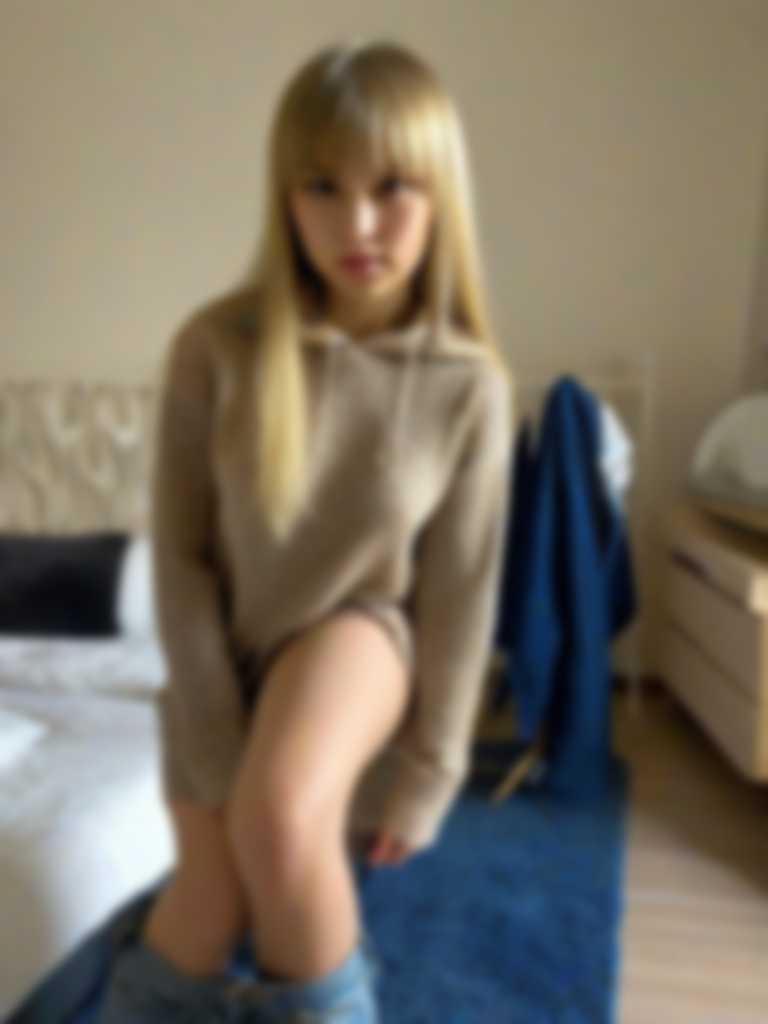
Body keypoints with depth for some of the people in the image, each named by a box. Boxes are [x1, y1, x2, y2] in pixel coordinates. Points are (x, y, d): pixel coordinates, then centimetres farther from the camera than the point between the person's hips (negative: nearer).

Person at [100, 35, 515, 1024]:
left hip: (358, 635, -1)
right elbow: (179, 555, -13)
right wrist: (219, 746, -11)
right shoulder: (215, 347, -20)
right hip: (228, 653, 2)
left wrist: (427, 774, -7)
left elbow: (460, 592, -12)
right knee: (209, 911, 2)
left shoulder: (469, 382, -19)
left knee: (281, 817, -29)